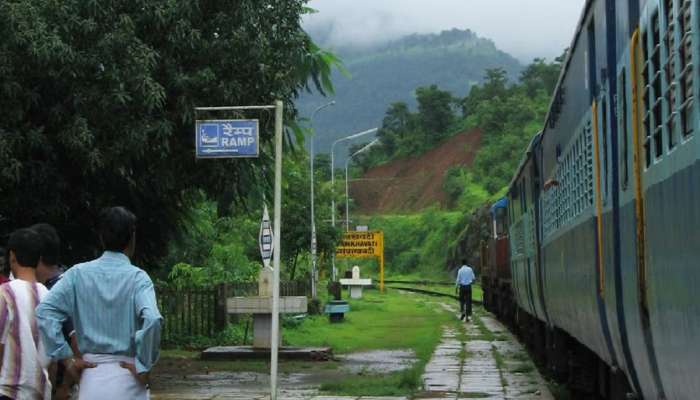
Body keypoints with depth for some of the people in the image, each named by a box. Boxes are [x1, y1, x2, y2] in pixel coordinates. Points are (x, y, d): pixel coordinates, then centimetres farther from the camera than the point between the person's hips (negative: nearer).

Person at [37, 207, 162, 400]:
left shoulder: (78, 273, 2)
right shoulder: (137, 277, -7)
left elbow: (44, 312, -7)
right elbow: (152, 320, -22)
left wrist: (66, 357, -2)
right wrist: (143, 367, -11)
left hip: (91, 375, 3)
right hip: (126, 377, -3)